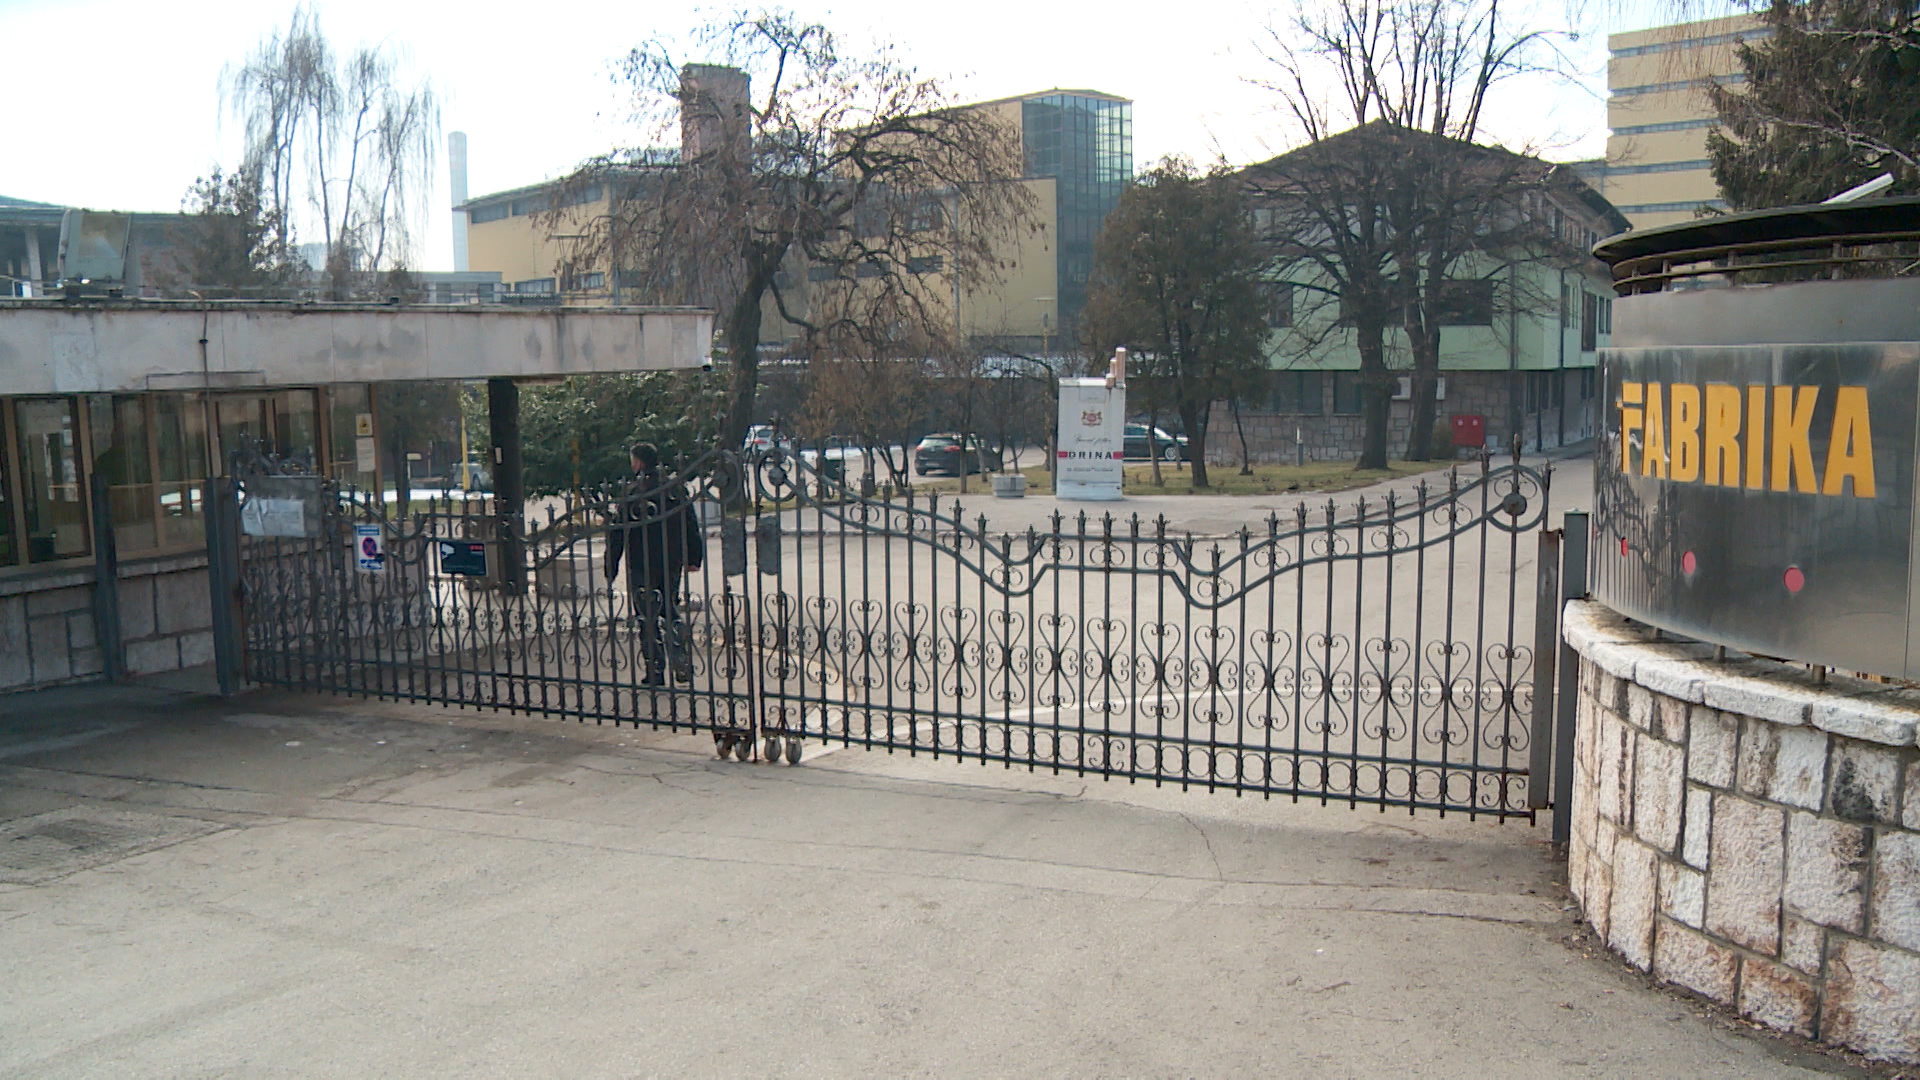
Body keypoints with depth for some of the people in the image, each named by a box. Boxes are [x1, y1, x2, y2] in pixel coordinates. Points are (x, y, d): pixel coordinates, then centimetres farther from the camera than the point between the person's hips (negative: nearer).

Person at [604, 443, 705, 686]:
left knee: (648, 617, 4)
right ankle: (683, 665, 8)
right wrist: (693, 558, 15)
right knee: (671, 612, 18)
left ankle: (656, 672, 4)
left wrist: (611, 571, -5)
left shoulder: (632, 493, -11)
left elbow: (618, 534, -10)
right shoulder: (676, 488, 3)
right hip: (672, 563, 5)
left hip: (642, 566, -4)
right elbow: (691, 527, 7)